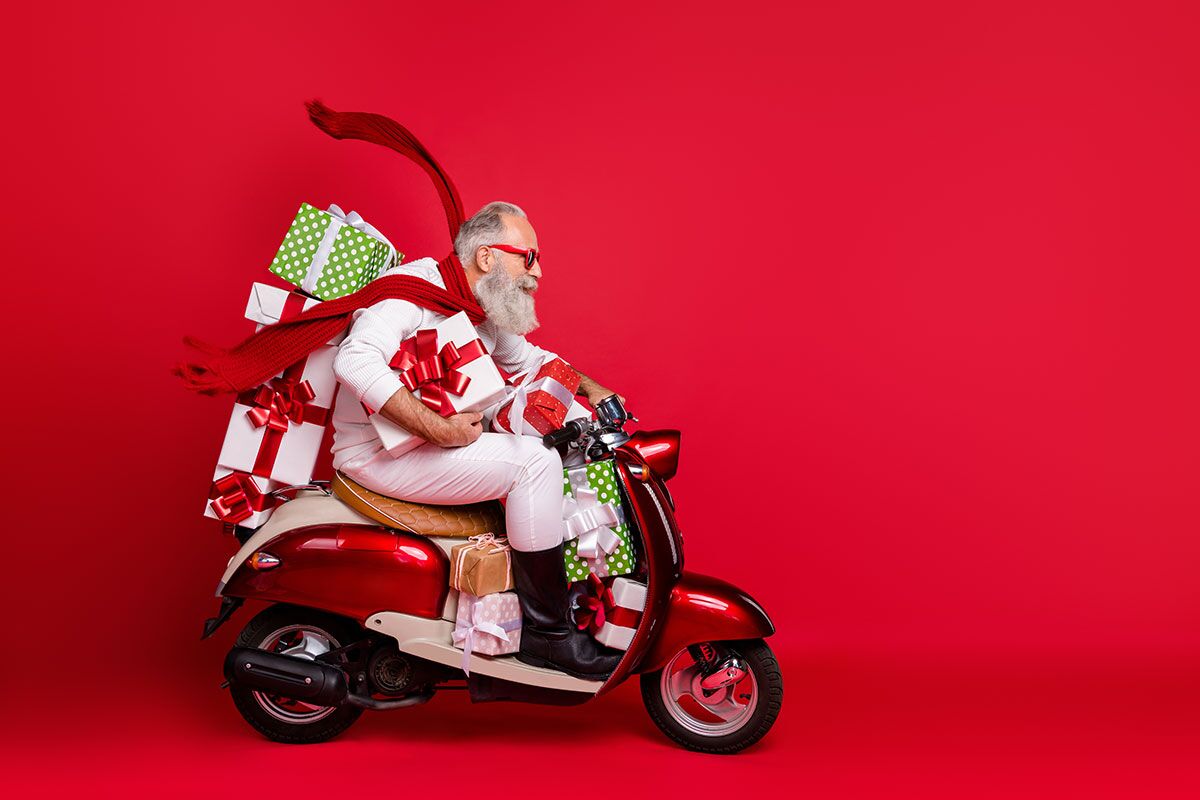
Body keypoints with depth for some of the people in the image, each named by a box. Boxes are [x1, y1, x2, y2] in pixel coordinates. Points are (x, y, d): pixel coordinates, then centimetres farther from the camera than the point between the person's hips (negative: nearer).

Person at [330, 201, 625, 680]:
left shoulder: (483, 309, 11)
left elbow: (527, 357, 28)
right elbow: (355, 360, -32)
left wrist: (591, 388, 12)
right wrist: (441, 430, -34)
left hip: (428, 442, 10)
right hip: (378, 454, -10)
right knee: (534, 462, -23)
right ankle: (548, 634, -16)